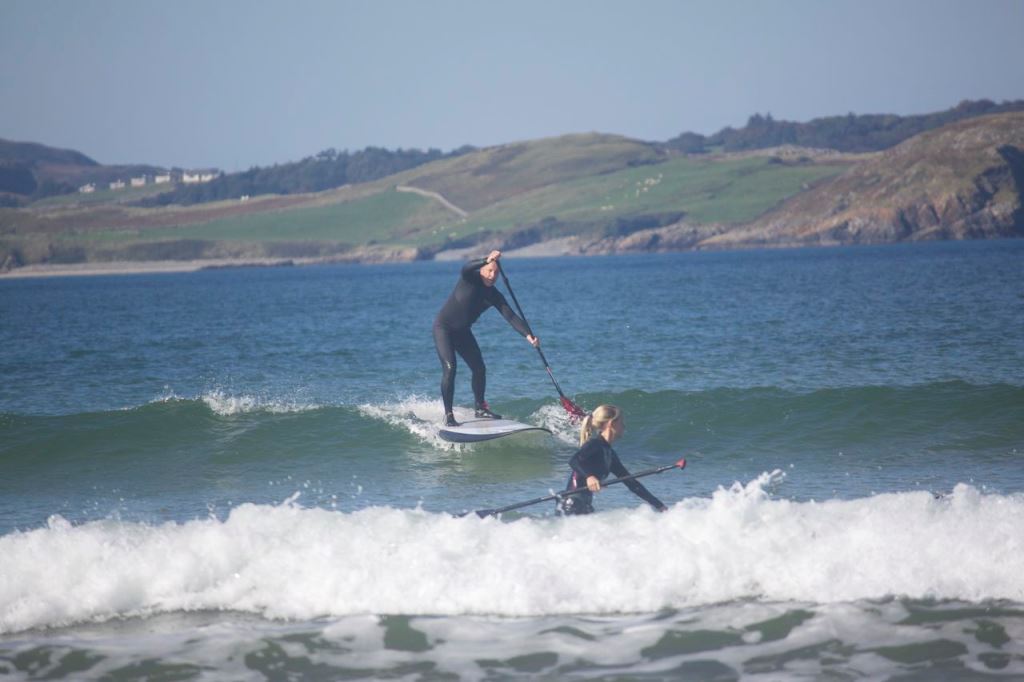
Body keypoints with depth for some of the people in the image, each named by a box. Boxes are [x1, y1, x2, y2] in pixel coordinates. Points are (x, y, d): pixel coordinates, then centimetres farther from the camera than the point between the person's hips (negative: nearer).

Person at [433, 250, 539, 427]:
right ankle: (448, 415, -15)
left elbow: (510, 316, -14)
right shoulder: (470, 278, -18)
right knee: (449, 368, -17)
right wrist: (486, 260, -59)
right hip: (443, 328, -6)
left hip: (462, 331, 6)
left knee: (479, 368, 5)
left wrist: (528, 335, -29)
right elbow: (466, 269, -42)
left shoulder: (494, 296, -6)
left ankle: (480, 408, 26)